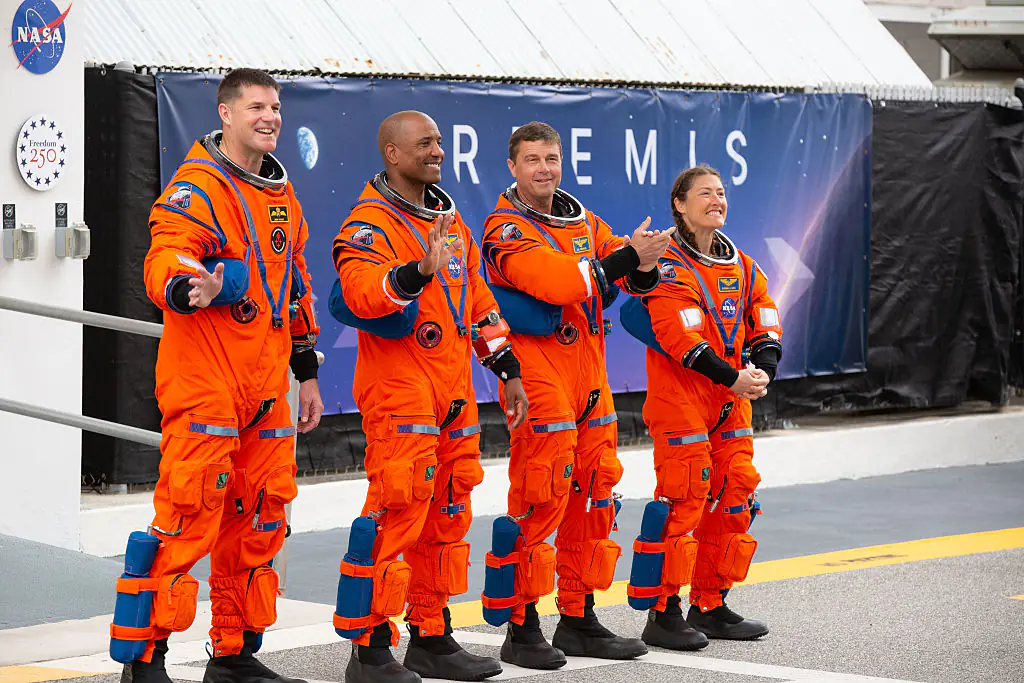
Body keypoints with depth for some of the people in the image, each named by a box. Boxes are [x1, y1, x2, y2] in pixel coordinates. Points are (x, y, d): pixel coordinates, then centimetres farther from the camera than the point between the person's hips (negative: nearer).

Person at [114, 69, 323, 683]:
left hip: (266, 388, 8)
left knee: (259, 517, 11)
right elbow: (165, 264, -20)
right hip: (204, 382, -8)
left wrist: (307, 371, 25)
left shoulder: (282, 193, 18)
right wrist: (193, 289, -43)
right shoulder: (197, 187, -8)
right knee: (189, 514, -10)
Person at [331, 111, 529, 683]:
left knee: (448, 515, 12)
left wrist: (507, 370, 19)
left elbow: (478, 298, 23)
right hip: (398, 391, -8)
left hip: (455, 392, 8)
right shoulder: (370, 223, -9)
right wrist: (421, 270, -43)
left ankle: (431, 636, 22)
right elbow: (360, 290, -28)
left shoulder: (449, 217, 17)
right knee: (397, 513, -11)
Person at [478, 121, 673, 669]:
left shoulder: (582, 219, 15)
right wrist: (624, 257, -22)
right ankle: (522, 629, -2)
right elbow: (556, 281, -24)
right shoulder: (506, 229, -9)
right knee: (540, 500, -9)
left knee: (593, 495, 11)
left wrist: (643, 265, -15)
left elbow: (627, 277, 8)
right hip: (538, 373, -8)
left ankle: (578, 619, 21)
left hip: (590, 375, 8)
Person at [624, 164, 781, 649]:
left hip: (732, 404, 8)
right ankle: (663, 613, -2)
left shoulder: (743, 268, 14)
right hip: (679, 399, -8)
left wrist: (762, 371, -10)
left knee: (735, 498, 8)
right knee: (682, 501, -10)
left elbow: (766, 330, 10)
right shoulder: (669, 266, -10)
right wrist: (732, 378, -23)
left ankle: (710, 607, 18)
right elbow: (681, 336, -20)